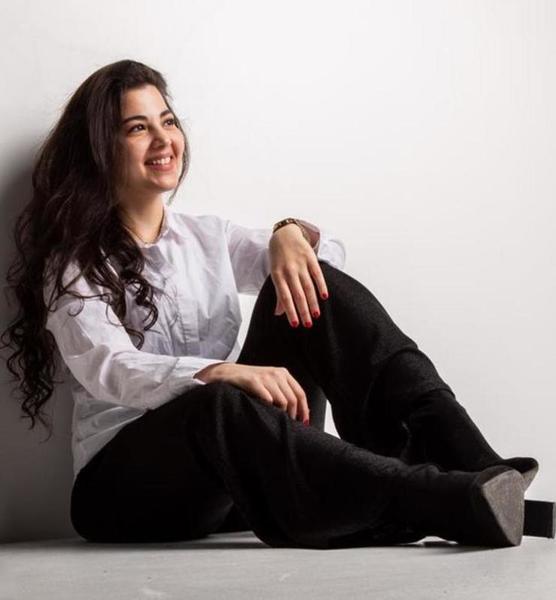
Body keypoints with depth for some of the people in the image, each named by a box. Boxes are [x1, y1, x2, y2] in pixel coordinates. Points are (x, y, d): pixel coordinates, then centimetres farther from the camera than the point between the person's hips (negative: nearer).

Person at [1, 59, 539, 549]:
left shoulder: (207, 236, 16)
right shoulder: (72, 264, 0)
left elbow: (329, 255, 8)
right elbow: (107, 370, -19)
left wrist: (292, 234, -16)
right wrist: (225, 373, -36)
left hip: (228, 479, 5)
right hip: (122, 482, -4)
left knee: (312, 288, -15)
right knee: (218, 407, -40)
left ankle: (468, 461, -29)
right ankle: (449, 502, -48)